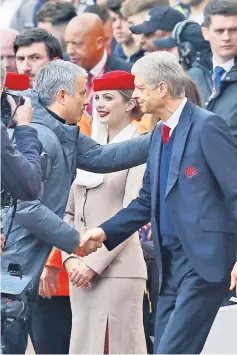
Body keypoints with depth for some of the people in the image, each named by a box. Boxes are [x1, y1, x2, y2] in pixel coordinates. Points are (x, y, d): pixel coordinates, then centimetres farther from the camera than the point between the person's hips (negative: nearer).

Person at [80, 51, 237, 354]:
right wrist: (105, 232, 11)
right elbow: (148, 201, 22)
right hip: (171, 262, 9)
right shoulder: (159, 134, 16)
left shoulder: (207, 127, -11)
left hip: (205, 261, -9)